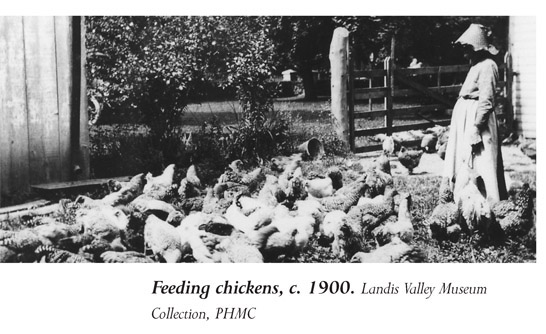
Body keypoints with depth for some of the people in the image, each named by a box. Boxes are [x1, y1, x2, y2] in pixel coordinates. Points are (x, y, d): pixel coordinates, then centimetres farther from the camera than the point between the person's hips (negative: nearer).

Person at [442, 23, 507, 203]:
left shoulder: (487, 67, -15)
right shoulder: (476, 65, 14)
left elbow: (486, 101, -19)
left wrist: (476, 127, -22)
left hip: (477, 118, -10)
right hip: (466, 117, 10)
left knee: (480, 166, -6)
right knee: (467, 165, 14)